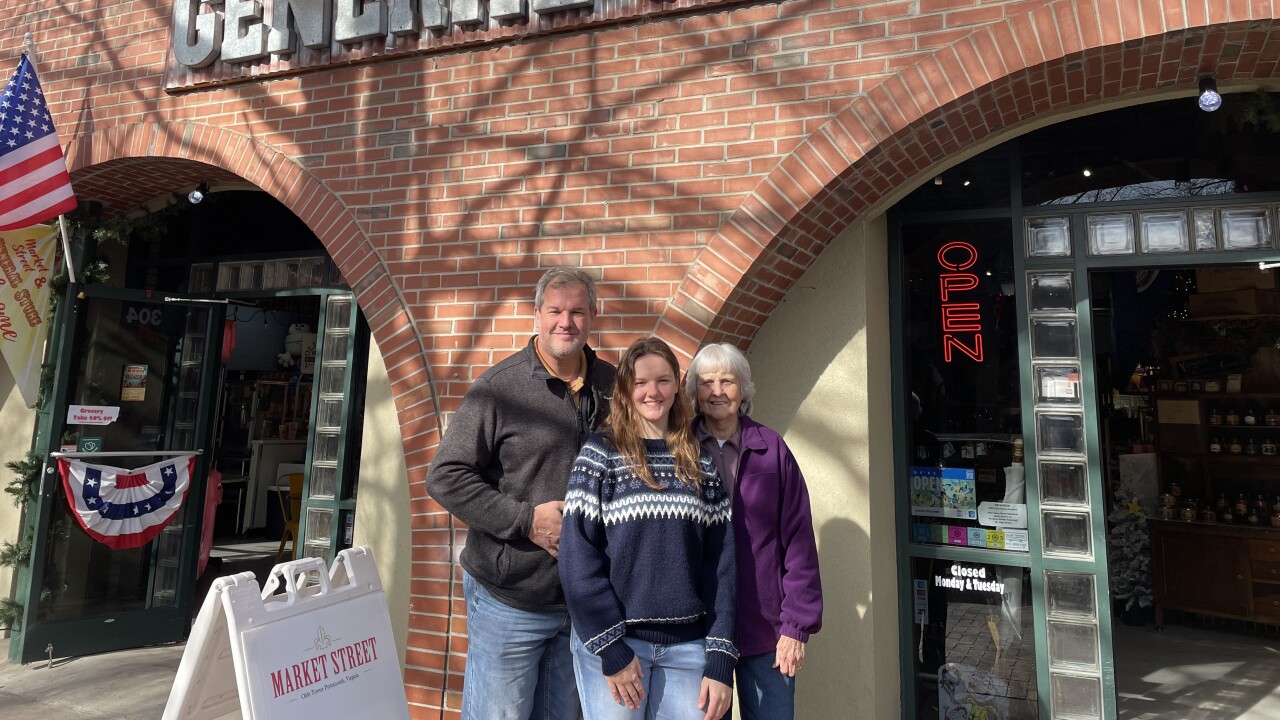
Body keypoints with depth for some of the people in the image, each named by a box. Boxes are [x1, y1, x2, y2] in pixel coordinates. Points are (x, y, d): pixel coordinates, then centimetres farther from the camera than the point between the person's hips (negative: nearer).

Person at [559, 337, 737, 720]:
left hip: (688, 648, 3)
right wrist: (611, 649, -11)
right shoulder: (600, 453, -3)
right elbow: (578, 558, -8)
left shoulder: (700, 462, 5)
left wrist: (720, 661, -3)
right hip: (613, 641, -2)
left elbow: (720, 565, 2)